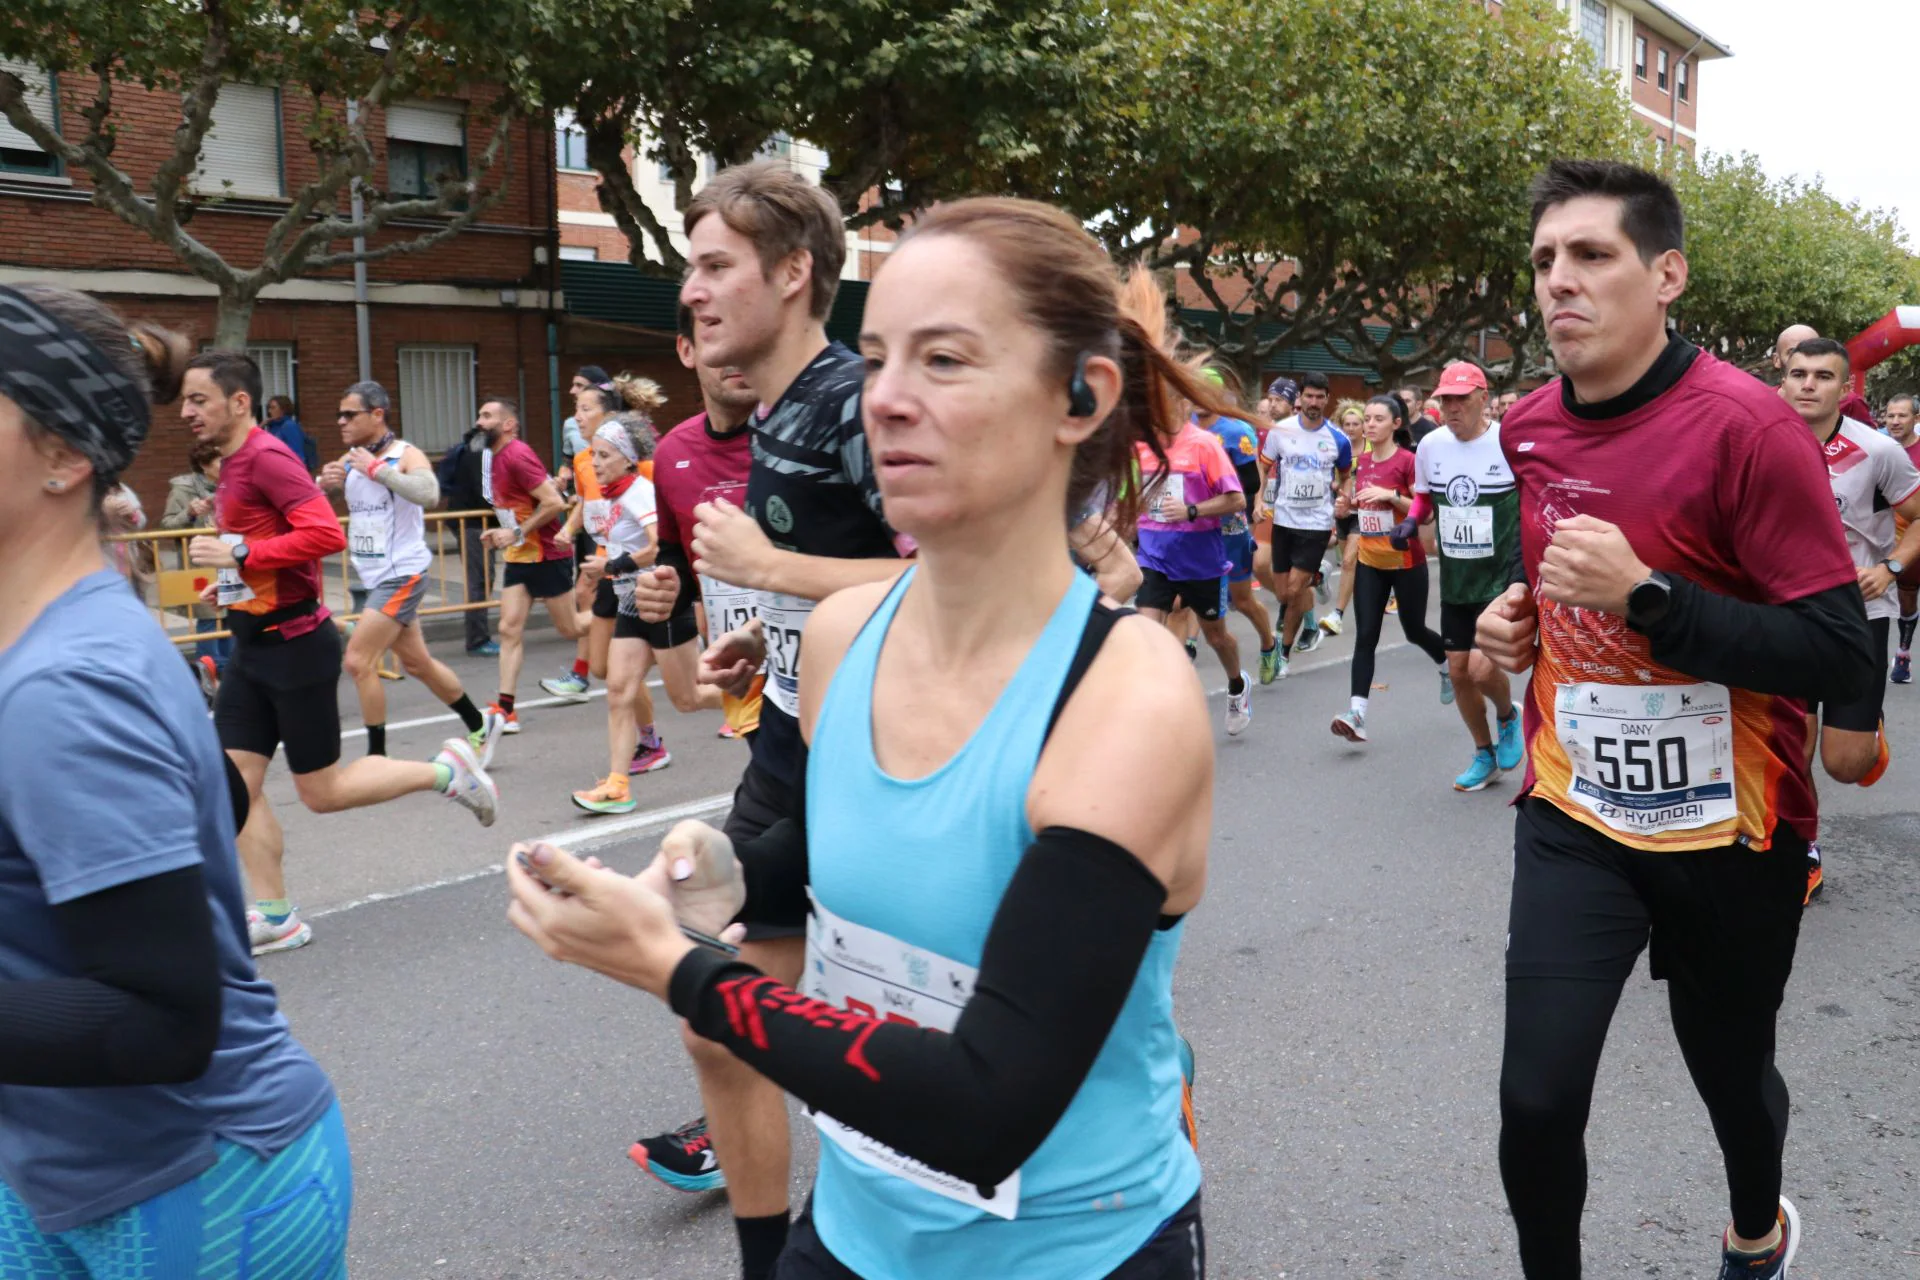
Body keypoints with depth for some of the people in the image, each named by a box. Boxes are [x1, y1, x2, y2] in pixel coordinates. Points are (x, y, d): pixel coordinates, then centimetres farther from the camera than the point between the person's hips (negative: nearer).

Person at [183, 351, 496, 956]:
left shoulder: (266, 457, -17)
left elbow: (327, 535, -28)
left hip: (294, 643, -9)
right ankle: (274, 917, 14)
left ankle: (445, 771, 16)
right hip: (253, 644, 9)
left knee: (321, 790, 1)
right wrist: (231, 581, 11)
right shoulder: (233, 463, 12)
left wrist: (239, 553, -25)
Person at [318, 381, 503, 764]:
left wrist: (377, 469, -28)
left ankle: (377, 759, -4)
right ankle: (481, 726, 33)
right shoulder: (348, 462, 8)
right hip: (373, 576, 8)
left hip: (401, 574, -8)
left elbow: (428, 494, -31)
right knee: (417, 664, 16)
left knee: (358, 661, -15)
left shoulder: (406, 455, -11)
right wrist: (325, 484, -11)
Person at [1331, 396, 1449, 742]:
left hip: (1406, 562, -5)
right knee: (1365, 636, -6)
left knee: (1414, 630, 12)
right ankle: (1357, 714, -13)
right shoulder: (1362, 461, 6)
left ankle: (1451, 665, 45)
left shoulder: (1407, 460, -13)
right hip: (1369, 562, 5)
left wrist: (1391, 495, -25)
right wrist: (1350, 504, 2)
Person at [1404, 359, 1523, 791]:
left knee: (1482, 668, -16)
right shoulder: (1430, 446, 1)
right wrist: (1411, 519, -1)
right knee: (1458, 671, 10)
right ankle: (1486, 756, 31)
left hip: (1506, 577, -5)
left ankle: (1508, 716, 20)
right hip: (1455, 580, 6)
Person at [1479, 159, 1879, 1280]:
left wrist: (1644, 595, -30)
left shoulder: (1748, 426, -17)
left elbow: (1843, 658, -21)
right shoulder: (1530, 428, 2)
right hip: (1574, 812, 4)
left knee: (1732, 1070, 18)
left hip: (1729, 828, -3)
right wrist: (1519, 615, 1)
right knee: (1537, 1101, -4)